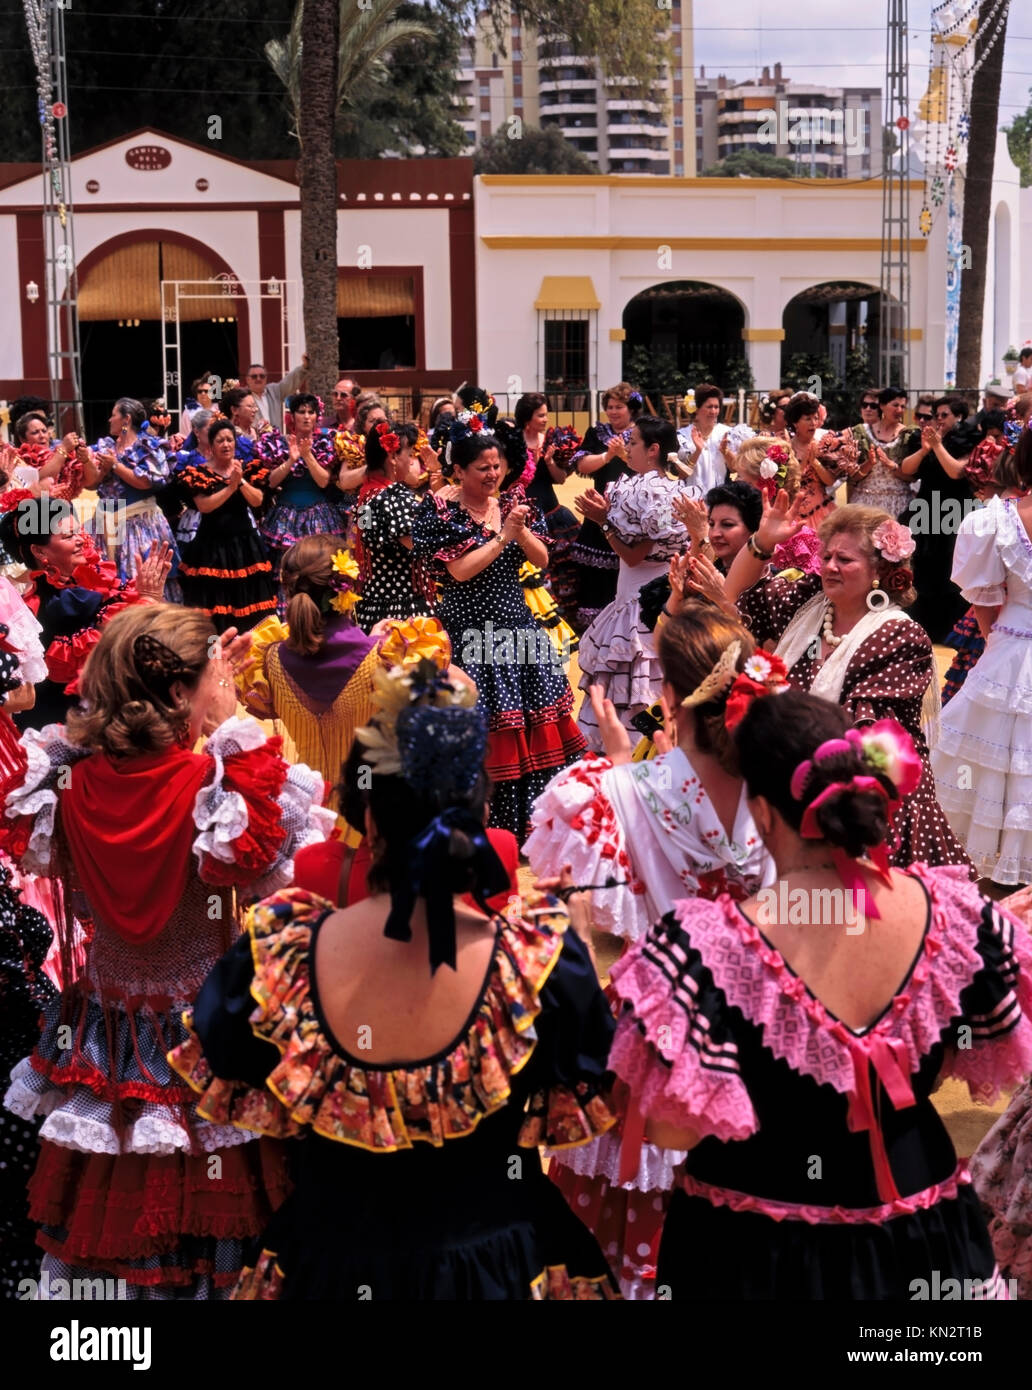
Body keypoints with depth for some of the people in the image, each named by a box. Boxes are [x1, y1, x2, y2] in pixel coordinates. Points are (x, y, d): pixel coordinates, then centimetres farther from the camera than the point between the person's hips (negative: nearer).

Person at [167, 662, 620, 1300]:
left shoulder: (280, 953, -22)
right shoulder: (542, 959, -25)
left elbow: (221, 1081, -2)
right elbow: (580, 1114, -7)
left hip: (331, 1268, 1)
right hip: (498, 1265, -1)